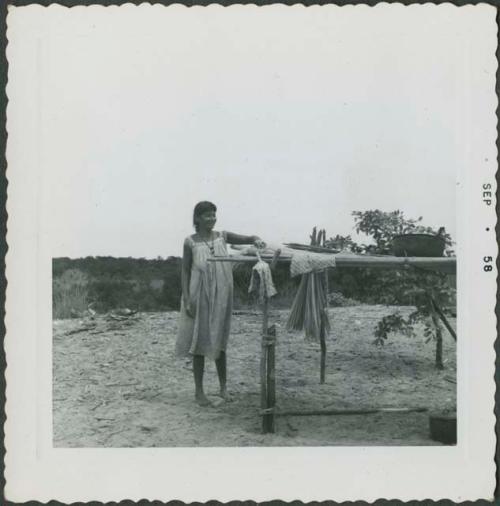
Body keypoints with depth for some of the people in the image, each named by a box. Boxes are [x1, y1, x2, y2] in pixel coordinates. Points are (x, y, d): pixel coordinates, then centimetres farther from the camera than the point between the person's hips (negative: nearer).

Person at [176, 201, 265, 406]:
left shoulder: (223, 237, 2)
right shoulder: (191, 242, -4)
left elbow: (247, 238, -1)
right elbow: (185, 271, -2)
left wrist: (256, 239, -25)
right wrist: (187, 299, -9)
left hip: (220, 297, 3)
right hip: (200, 297, -2)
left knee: (219, 340, 11)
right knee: (199, 341, 5)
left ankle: (223, 387, 22)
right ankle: (199, 391, 16)